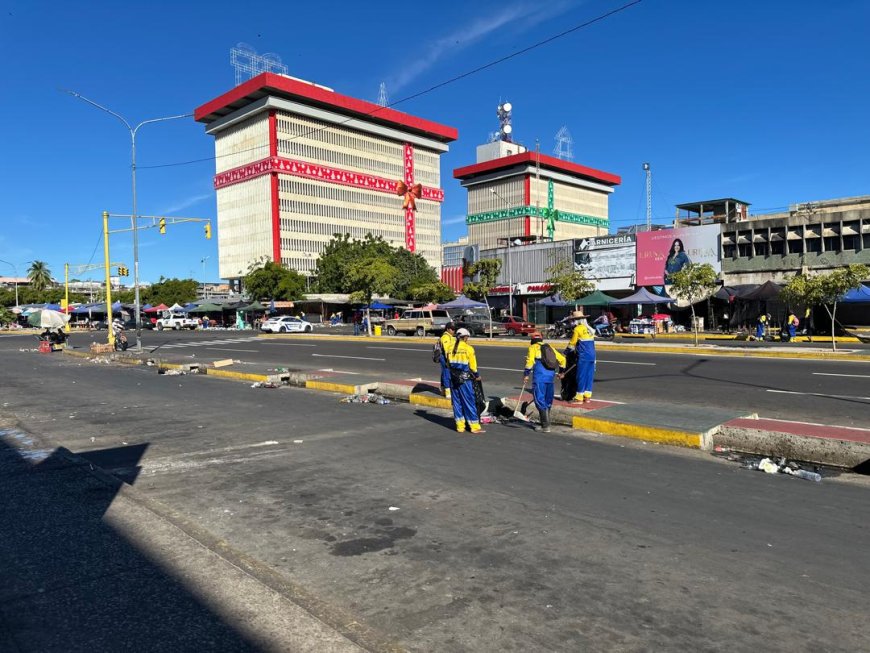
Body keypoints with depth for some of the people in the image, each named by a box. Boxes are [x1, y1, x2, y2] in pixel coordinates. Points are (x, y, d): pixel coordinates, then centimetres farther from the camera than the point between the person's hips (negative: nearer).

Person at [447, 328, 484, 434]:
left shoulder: (451, 348, 3)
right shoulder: (468, 348, -10)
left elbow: (449, 362, 6)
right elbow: (472, 364, -6)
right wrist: (477, 375, 9)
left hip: (454, 378, 5)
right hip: (465, 379, -5)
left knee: (457, 402, 12)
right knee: (469, 402, 2)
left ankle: (460, 426, 16)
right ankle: (474, 427, 6)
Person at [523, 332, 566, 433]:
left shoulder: (533, 347, 7)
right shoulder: (549, 347, 24)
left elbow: (530, 361, -9)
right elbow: (562, 359, 26)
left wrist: (526, 374, -4)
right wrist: (561, 372, 39)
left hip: (540, 376, -6)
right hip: (551, 375, 6)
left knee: (539, 400, -4)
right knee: (548, 401, 16)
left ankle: (545, 426, -9)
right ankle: (546, 423, 25)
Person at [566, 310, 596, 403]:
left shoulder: (578, 328, -7)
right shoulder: (589, 328, 14)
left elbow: (572, 342, -1)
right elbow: (590, 342, 16)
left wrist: (567, 350, 16)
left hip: (583, 356, -7)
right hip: (592, 355, 7)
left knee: (581, 376, -2)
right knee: (589, 376, 9)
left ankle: (579, 397, 1)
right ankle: (587, 396, 14)